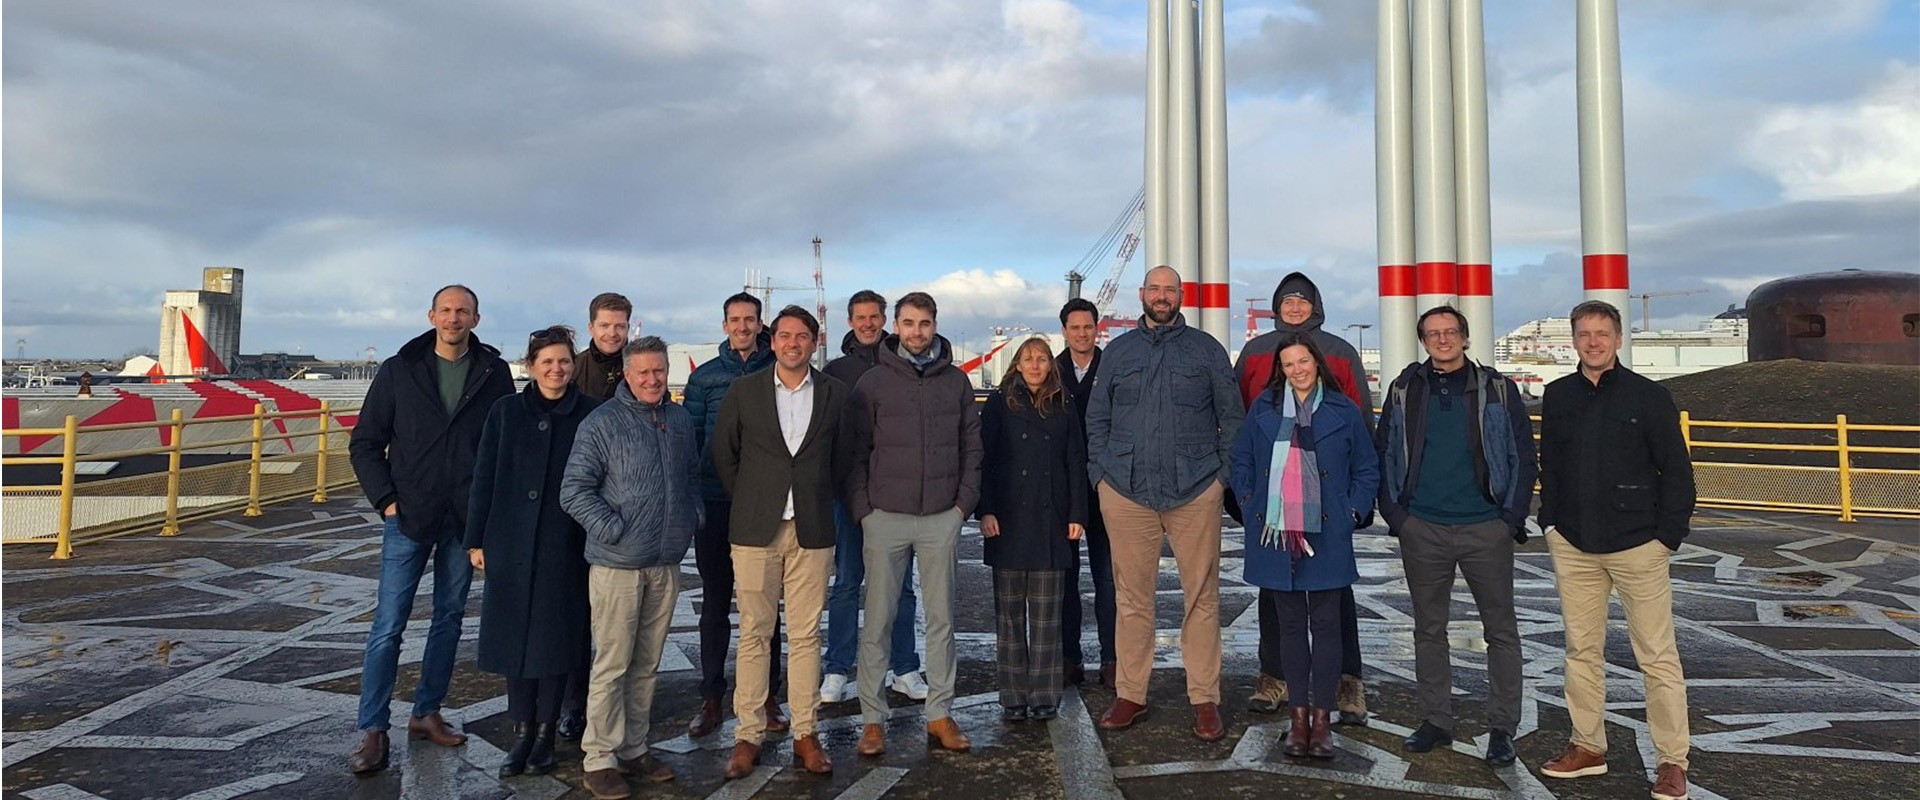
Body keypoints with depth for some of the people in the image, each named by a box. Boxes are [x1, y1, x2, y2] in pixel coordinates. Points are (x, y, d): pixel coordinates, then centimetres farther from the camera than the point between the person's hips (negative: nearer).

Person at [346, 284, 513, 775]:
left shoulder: (494, 374, 1)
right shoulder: (399, 371, 0)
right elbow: (364, 443, 4)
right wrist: (386, 499, -5)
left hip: (466, 521, 2)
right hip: (409, 517, -1)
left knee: (449, 619, 11)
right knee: (388, 626, -1)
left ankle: (427, 714, 25)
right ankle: (372, 731, 8)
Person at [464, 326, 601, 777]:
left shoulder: (590, 414, -2)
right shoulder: (506, 410, 4)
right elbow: (484, 479, 5)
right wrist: (476, 539, 3)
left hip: (565, 548, -2)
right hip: (511, 543, 2)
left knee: (556, 637, 4)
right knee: (515, 635, 7)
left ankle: (545, 735, 18)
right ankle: (522, 733, 20)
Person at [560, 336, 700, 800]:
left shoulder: (680, 419, 10)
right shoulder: (602, 423, -8)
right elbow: (574, 489, -9)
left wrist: (695, 514, 8)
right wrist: (613, 531, -15)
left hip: (667, 563, 5)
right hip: (618, 564, -5)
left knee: (647, 663, 14)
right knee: (612, 664, 0)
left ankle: (633, 747, 26)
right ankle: (600, 758, 13)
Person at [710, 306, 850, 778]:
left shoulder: (835, 394, 4)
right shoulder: (744, 391, 3)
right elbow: (723, 453, 10)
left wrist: (822, 500, 10)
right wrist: (747, 501, 9)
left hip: (812, 530, 1)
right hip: (755, 529, 0)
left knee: (805, 635, 5)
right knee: (754, 634, 4)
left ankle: (805, 733, 15)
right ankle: (748, 735, 14)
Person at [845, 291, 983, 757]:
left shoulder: (956, 381, 7)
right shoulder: (873, 382, 1)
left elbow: (971, 447, 10)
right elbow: (856, 451, 1)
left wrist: (964, 502, 1)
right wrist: (861, 508, -6)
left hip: (942, 518, 2)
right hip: (885, 517, -2)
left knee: (941, 618, 7)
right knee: (878, 621, 2)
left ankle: (940, 714, 18)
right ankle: (873, 718, 13)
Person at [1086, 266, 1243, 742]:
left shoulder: (1206, 349, 9)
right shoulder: (1118, 351, 13)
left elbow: (1232, 416, 9)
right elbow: (1097, 418, 14)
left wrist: (1224, 473, 0)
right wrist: (1100, 472, 3)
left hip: (1195, 491, -1)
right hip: (1126, 491, 1)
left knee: (1202, 596, 2)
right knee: (1131, 596, 6)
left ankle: (1205, 699, 11)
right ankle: (1130, 695, 15)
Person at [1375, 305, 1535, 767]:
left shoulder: (1497, 389, 3)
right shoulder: (1404, 391, 7)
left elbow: (1523, 455, 4)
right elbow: (1384, 455, 9)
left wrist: (1513, 516, -4)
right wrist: (1394, 513, 1)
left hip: (1486, 528, -1)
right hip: (1422, 530, 2)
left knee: (1500, 629, 4)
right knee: (1428, 628, 9)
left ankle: (1502, 728, 15)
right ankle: (1435, 721, 20)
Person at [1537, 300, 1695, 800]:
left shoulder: (1648, 396, -3)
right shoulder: (1558, 396, 8)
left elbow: (1677, 471, -2)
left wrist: (1667, 535, -7)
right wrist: (1550, 522, 8)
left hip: (1637, 546, -4)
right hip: (1572, 547, 4)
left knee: (1657, 656, 2)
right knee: (1581, 650, 11)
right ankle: (1587, 747, 23)